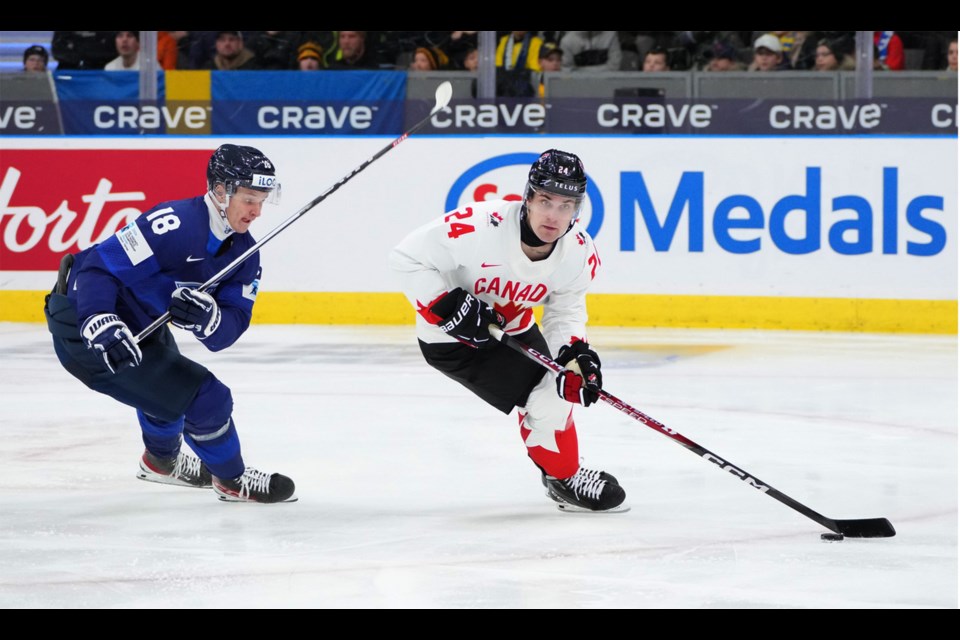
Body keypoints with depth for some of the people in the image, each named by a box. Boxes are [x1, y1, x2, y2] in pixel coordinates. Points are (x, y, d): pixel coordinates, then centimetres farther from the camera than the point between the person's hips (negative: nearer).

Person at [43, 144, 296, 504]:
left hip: (140, 323, 10)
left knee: (168, 383, 37)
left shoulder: (243, 252, -2)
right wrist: (100, 324, -47)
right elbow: (98, 266, -33)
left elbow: (227, 331, -9)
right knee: (203, 398, -11)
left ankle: (162, 460, 67)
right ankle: (232, 480, 14)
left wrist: (207, 319, -32)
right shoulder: (174, 225, -28)